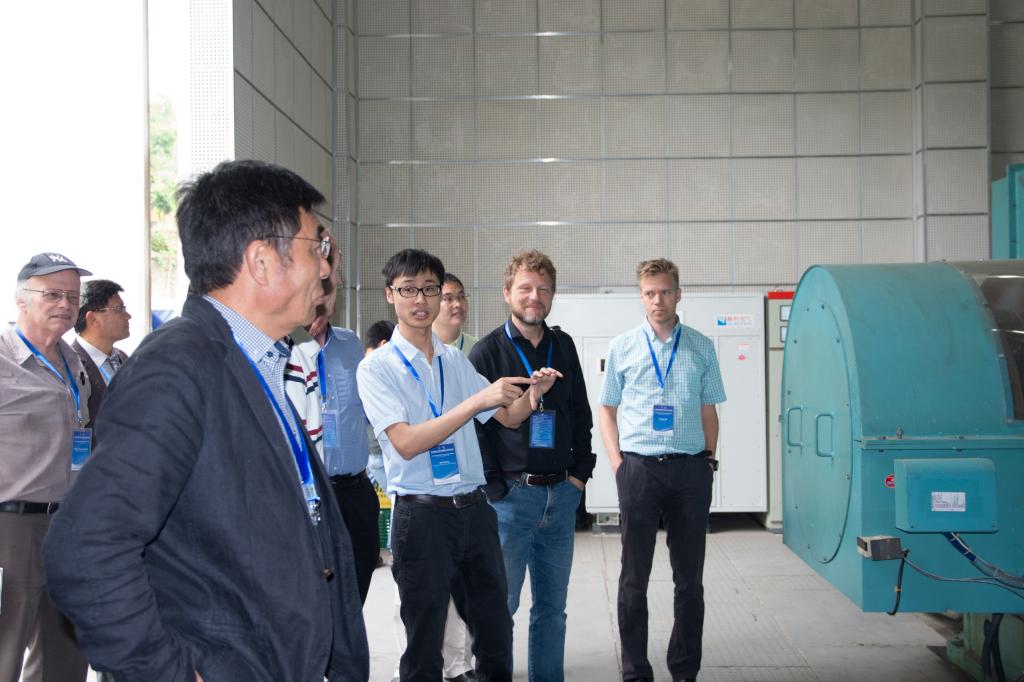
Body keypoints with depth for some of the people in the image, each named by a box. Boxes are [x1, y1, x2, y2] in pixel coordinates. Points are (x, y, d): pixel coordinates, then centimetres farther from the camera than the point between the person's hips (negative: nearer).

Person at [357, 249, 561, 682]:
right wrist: (478, 400, -25)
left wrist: (532, 394, -7)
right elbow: (406, 443, -19)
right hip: (421, 515, -5)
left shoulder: (456, 361, 10)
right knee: (424, 642, 7)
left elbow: (508, 417, 16)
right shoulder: (377, 367, -7)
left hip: (474, 509, 5)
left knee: (495, 631, 14)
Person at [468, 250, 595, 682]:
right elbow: (471, 426, -8)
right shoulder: (488, 352, -5)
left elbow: (581, 414, 16)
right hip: (511, 496, -5)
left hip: (561, 494, 5)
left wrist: (580, 472, 8)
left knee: (553, 606, 12)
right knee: (500, 603, 1)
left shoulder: (563, 347, 10)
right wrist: (495, 487, -11)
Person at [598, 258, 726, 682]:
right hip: (639, 468, -1)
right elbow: (607, 410, 10)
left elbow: (709, 411, 12)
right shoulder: (622, 347, 5)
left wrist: (708, 461, 3)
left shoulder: (702, 348, 8)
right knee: (634, 578, 5)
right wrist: (618, 465, 0)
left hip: (691, 471, 1)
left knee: (689, 576, 8)